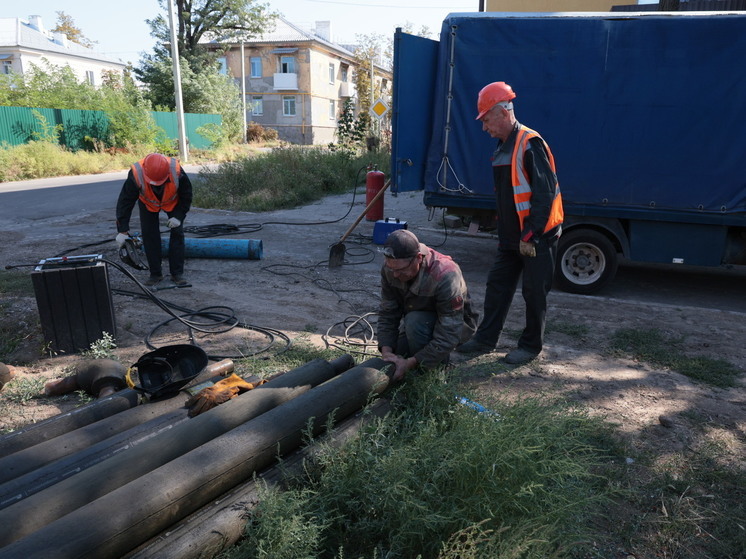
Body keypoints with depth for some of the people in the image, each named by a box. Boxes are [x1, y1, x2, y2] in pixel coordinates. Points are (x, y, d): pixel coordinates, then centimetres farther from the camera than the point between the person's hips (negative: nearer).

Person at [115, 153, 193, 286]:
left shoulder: (177, 172, -39)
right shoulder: (136, 175, -39)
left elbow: (186, 195, -19)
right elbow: (125, 202, -30)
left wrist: (179, 216, -24)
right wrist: (122, 231, -31)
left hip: (173, 201, 0)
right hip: (148, 204, 0)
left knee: (177, 233, -7)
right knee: (149, 236, -5)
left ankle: (177, 273, 1)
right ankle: (155, 274, 5)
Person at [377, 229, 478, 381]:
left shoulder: (445, 276, -37)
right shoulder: (391, 268, -20)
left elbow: (449, 335, -36)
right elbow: (387, 314, -13)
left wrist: (410, 363, -38)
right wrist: (386, 351, -28)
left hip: (456, 325, -5)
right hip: (416, 318, 6)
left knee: (415, 322, -34)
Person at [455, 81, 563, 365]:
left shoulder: (530, 144, -16)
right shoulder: (504, 146, 12)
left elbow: (545, 193, -21)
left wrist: (530, 236, -20)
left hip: (538, 237, -9)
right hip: (511, 236, 9)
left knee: (534, 293, 4)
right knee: (497, 285, 11)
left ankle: (531, 345, 18)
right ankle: (486, 339, 22)